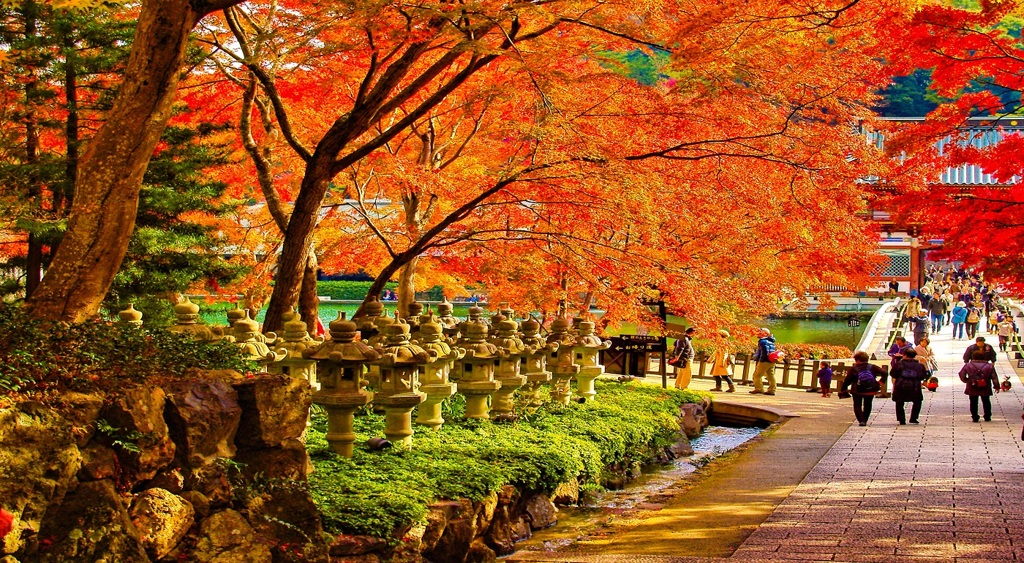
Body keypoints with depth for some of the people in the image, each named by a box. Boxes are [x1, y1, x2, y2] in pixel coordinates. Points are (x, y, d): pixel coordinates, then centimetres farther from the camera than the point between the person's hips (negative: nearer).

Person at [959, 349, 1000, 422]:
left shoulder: (968, 365, -4)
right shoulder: (989, 366, -2)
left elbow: (962, 375, -5)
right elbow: (994, 377, -2)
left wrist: (966, 380, 9)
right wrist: (996, 386, 3)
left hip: (972, 389, -1)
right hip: (985, 389, 1)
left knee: (973, 403, 9)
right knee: (986, 402, 16)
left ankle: (975, 417, 8)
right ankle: (987, 417, 21)